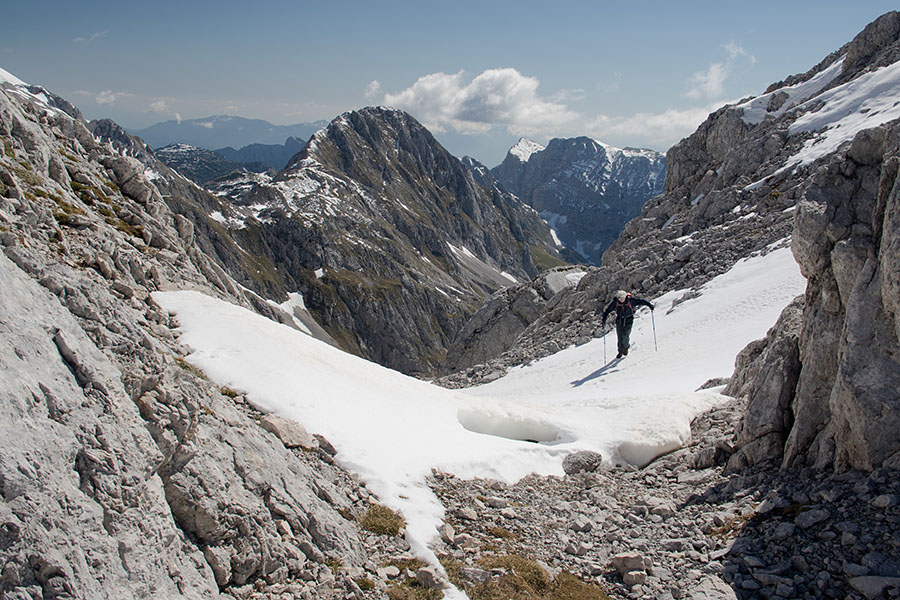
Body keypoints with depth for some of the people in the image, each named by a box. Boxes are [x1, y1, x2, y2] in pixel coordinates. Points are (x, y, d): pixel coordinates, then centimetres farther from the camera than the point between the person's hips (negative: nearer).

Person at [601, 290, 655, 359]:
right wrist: (604, 318, -9)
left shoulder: (631, 299, -16)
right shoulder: (615, 302, -10)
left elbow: (641, 301, -8)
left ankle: (625, 347, 20)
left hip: (628, 321, -2)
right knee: (620, 337, 3)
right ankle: (620, 351, 22)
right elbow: (608, 309, -3)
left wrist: (649, 304, -11)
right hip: (619, 321, 2)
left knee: (625, 336, -12)